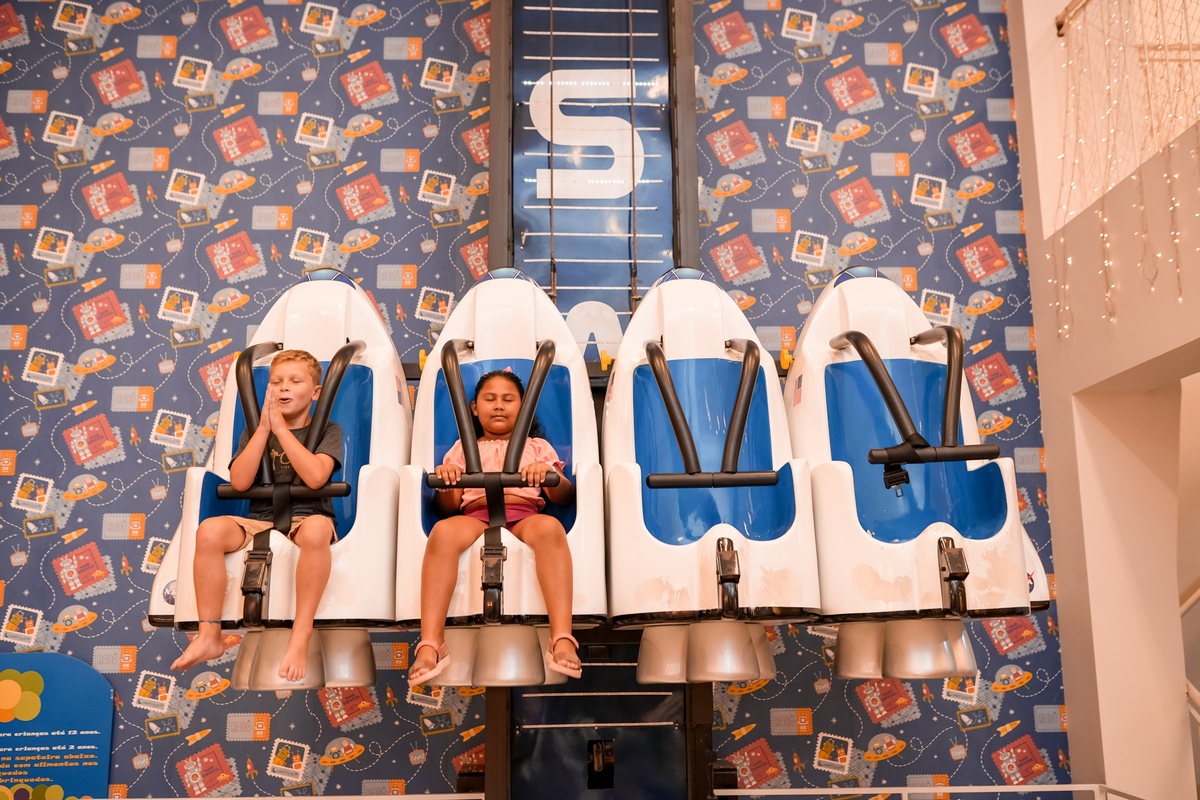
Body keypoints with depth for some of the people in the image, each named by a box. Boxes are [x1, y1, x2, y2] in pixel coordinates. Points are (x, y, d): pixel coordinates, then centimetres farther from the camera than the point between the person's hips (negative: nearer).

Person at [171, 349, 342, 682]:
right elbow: (239, 482, -1)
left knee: (317, 528, -40)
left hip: (307, 518, -3)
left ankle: (300, 638, -34)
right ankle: (209, 636, -18)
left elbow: (315, 477, -13)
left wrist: (281, 428, -9)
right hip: (260, 520, 3)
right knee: (209, 530, -28)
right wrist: (263, 428, -4)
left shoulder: (328, 431, 8)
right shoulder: (255, 431, 17)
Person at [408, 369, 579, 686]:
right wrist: (445, 482, -5)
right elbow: (448, 507, 17)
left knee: (549, 527, -37)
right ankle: (430, 644, -40)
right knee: (443, 531, -36)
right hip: (476, 517, 0)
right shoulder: (464, 449, 31)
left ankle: (562, 640, -46)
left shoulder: (536, 446, 29)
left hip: (525, 518, 0)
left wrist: (550, 476, -8)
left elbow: (564, 498, 14)